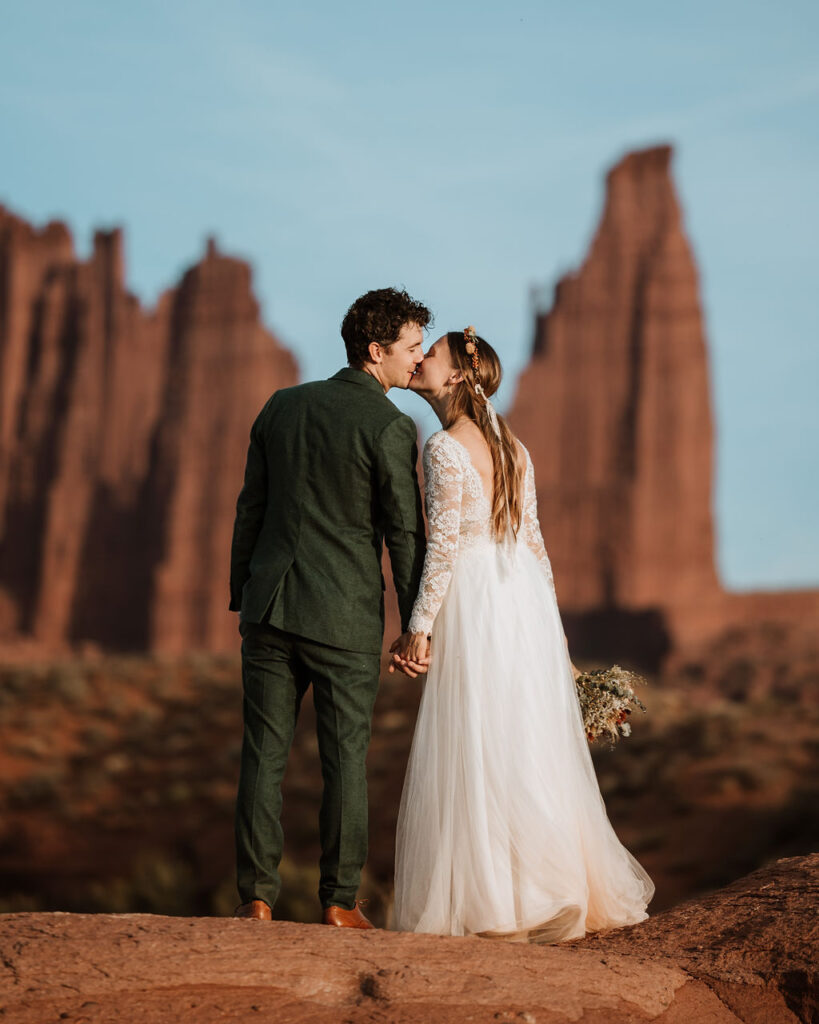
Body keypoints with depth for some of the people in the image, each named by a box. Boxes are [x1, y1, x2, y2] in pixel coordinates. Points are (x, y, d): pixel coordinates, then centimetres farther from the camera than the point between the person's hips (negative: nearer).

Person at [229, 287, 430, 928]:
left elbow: (250, 509, 12)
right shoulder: (392, 427, -8)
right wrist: (416, 627, 1)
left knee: (264, 754, 6)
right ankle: (340, 902, 9)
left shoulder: (281, 406, 8)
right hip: (346, 617, -4)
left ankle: (257, 898, 6)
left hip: (270, 608, 4)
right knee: (345, 757, 4)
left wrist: (241, 596, 19)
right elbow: (404, 534, -7)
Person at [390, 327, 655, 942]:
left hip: (474, 602, -8)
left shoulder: (445, 448, -11)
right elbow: (533, 541, 14)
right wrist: (552, 628, 18)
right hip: (526, 598, 8)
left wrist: (419, 628, -12)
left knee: (476, 755, -2)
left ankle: (494, 901, 0)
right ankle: (557, 890, 15)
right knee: (535, 749, 11)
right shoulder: (512, 447, 12)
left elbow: (443, 545, -15)